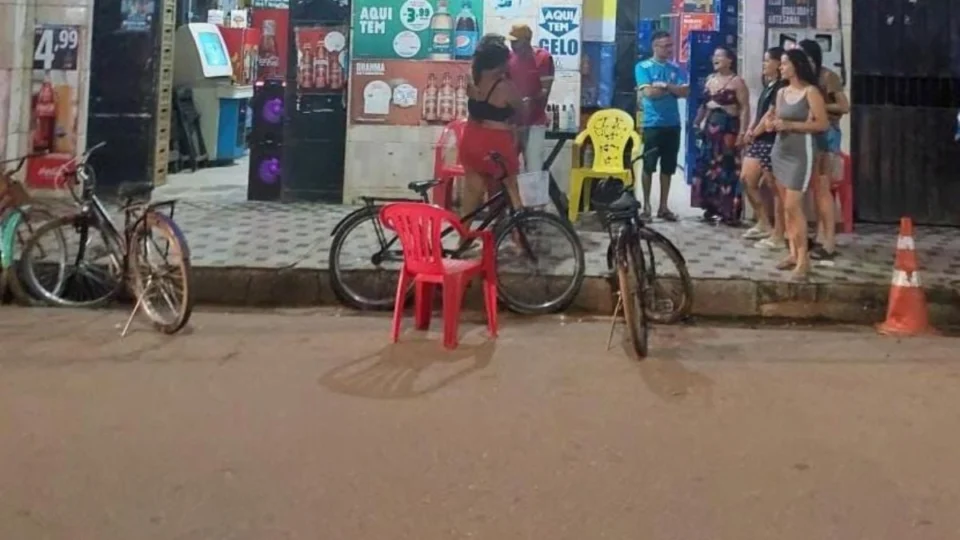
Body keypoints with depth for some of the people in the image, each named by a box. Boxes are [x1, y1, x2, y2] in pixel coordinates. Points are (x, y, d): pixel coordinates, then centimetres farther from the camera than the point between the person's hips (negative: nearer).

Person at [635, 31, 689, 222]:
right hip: (652, 124, -4)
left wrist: (664, 86, -12)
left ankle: (664, 206, 16)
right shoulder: (643, 67, -2)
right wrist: (673, 88, -3)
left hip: (673, 124, 4)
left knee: (668, 167, 8)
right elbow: (649, 92, -14)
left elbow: (685, 92, 0)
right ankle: (646, 206, 10)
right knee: (648, 166, 1)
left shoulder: (676, 68, 11)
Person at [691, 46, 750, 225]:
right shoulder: (710, 79, 15)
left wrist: (742, 133, -17)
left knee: (727, 170, -8)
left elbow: (745, 109, -10)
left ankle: (730, 212, -4)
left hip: (728, 129, -7)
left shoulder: (737, 81, -5)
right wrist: (697, 123, 19)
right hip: (710, 128, 7)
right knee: (707, 169, 7)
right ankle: (711, 208, 17)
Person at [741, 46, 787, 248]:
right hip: (759, 141, 10)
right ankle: (764, 224, 24)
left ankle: (778, 236, 3)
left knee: (776, 188, -3)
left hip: (772, 142, -10)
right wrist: (750, 131, 1)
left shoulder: (782, 87, -12)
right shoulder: (769, 85, 17)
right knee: (746, 179, 11)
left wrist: (753, 134, -4)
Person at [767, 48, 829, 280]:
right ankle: (793, 253, 14)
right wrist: (772, 123, -1)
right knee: (786, 205, 7)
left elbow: (823, 124, -11)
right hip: (780, 151, 7)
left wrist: (790, 125, -17)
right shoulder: (781, 92, 11)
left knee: (794, 205, -13)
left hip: (800, 153, -7)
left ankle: (803, 258, -9)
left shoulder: (811, 91, -8)